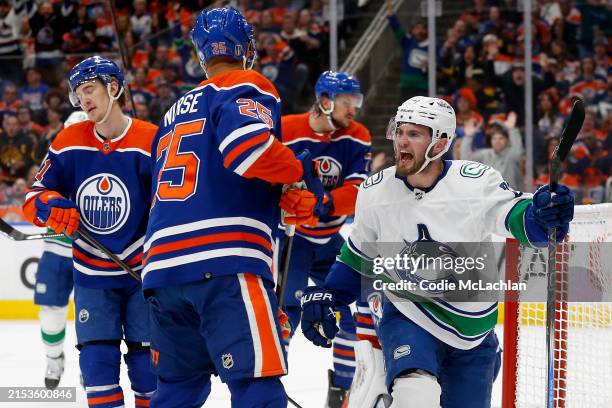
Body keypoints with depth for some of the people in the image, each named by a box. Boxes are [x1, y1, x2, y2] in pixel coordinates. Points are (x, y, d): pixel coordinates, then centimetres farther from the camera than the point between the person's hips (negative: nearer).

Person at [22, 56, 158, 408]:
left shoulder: (151, 142, -13)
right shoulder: (69, 143, -1)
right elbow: (35, 196, 5)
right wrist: (51, 207, -18)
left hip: (142, 271, -3)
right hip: (92, 275, 3)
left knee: (148, 359, 0)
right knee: (97, 358, -2)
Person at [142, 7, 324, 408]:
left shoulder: (175, 112, 28)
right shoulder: (249, 88, 4)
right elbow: (246, 141, -18)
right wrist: (302, 170, -3)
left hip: (162, 264, 8)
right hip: (225, 262, -8)